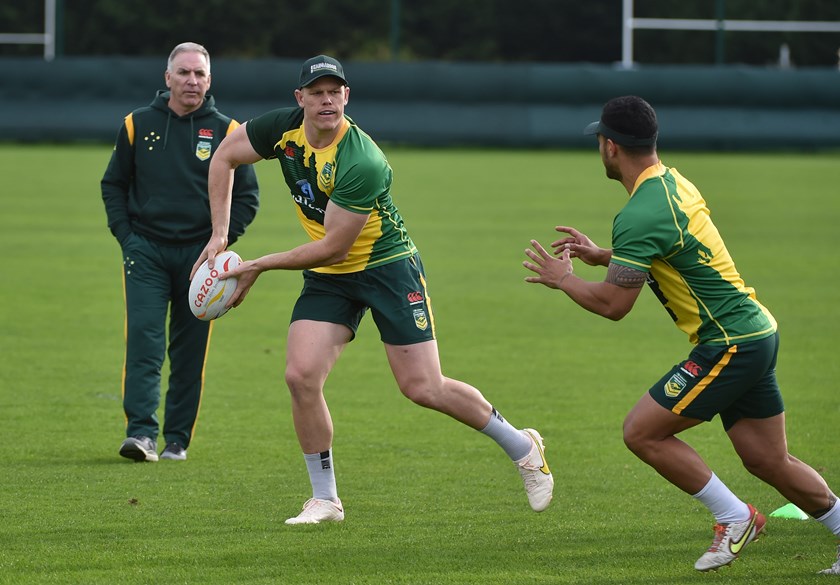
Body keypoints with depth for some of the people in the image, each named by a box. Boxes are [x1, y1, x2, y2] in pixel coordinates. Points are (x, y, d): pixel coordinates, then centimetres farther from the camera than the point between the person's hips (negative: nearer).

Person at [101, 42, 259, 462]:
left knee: (190, 351, 3)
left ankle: (178, 439, 12)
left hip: (198, 254, 0)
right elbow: (113, 185, 14)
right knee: (143, 340, -14)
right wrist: (125, 235, 2)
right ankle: (141, 433, -19)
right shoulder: (138, 125, 6)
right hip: (146, 250, 0)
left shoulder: (225, 132, 3)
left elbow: (247, 196, 8)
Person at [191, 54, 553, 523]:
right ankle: (325, 499, 1)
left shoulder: (362, 163, -29)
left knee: (423, 388, -8)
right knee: (301, 376, -13)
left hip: (388, 267, -6)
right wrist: (220, 235, -2)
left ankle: (523, 448, 15)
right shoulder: (284, 128, -10)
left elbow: (332, 247, -25)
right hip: (326, 279, 6)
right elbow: (224, 158, 6)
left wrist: (259, 266, -18)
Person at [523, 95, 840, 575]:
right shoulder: (674, 183, 11)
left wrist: (562, 279, 1)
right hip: (755, 333, 10)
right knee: (769, 461, 13)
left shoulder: (639, 215, -19)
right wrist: (601, 256, 23)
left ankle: (734, 517, 3)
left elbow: (612, 304, -16)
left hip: (729, 346, -10)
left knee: (642, 432, -4)